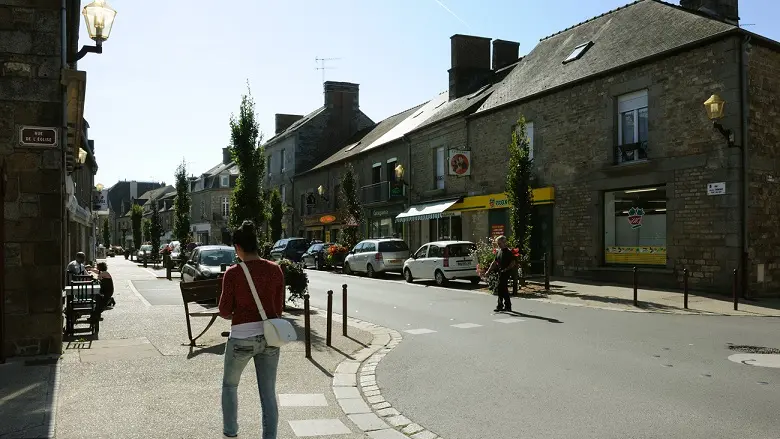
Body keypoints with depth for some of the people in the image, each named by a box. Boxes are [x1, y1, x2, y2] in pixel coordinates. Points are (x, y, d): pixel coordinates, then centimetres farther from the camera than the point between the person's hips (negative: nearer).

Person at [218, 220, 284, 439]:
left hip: (242, 338, -3)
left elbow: (224, 311, -5)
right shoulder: (275, 270, -1)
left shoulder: (233, 273, -11)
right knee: (268, 393, 11)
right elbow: (279, 308, 5)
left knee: (229, 385, 23)